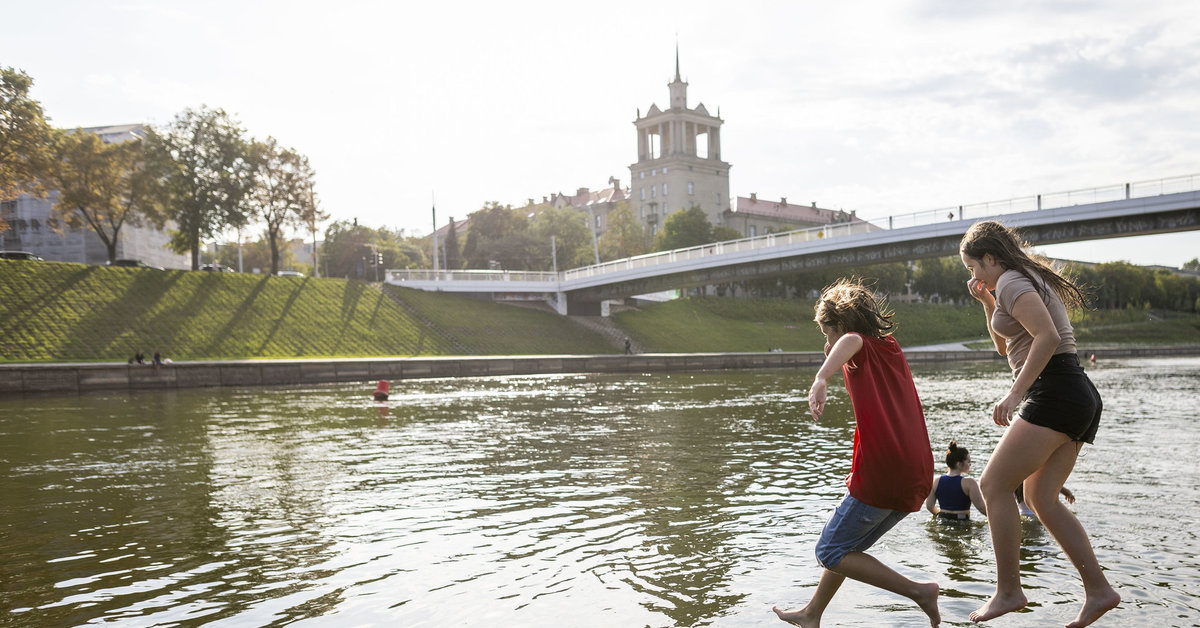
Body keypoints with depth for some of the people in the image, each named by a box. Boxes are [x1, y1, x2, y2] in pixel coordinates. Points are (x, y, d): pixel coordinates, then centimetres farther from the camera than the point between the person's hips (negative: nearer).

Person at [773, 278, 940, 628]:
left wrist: (821, 379, -48)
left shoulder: (864, 348, -4)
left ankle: (918, 590, -2)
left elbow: (851, 340, -33)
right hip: (917, 478, 9)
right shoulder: (892, 350, 21)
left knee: (831, 553, 3)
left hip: (881, 474, -9)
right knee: (846, 545, 23)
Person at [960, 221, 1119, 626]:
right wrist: (986, 302, 24)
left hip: (1054, 393, -10)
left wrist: (1014, 394, -23)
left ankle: (1008, 590, -5)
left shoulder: (1011, 282, -7)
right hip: (1080, 398, 10)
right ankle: (1098, 590, 9)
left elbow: (1047, 337, -22)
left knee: (993, 484, -8)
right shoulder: (1033, 280, 24)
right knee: (1041, 497, 11)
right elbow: (1005, 347, 34)